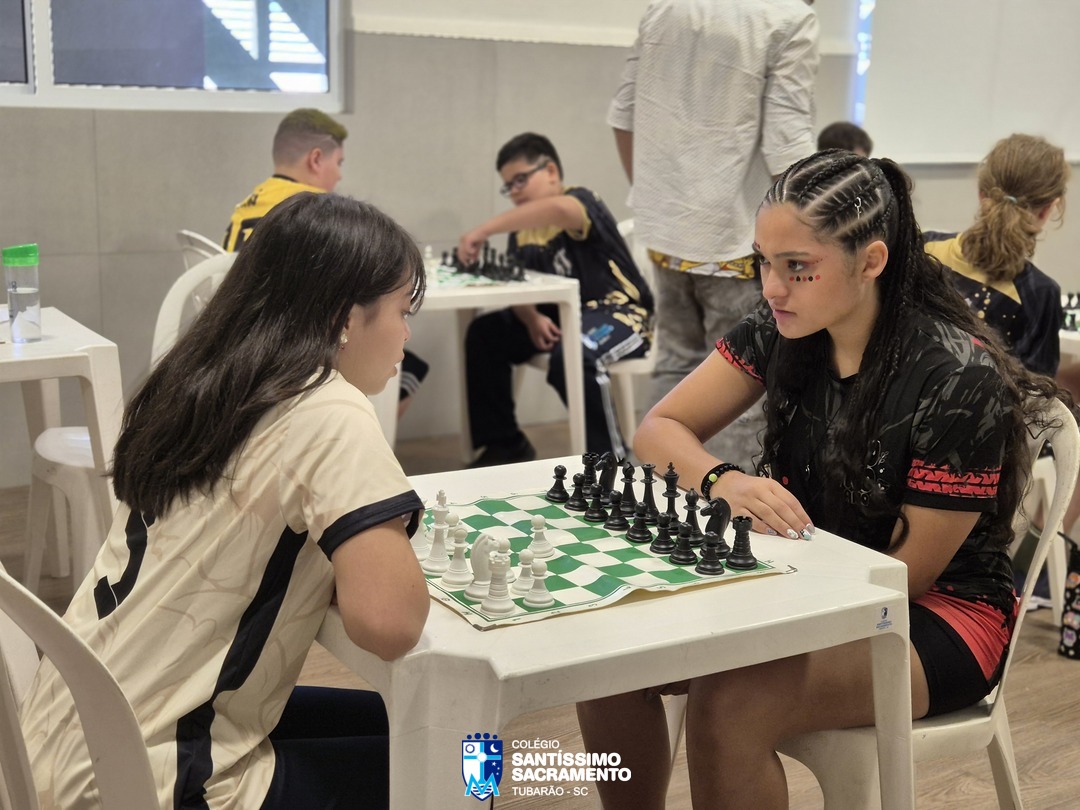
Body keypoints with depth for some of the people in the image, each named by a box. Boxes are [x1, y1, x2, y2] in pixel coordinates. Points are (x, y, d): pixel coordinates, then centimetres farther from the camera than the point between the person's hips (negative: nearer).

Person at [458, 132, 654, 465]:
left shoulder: (581, 200, -12)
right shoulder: (523, 231, 10)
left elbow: (559, 209, -37)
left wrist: (483, 230, -38)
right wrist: (532, 319, -16)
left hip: (618, 312, -8)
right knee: (484, 334, -3)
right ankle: (504, 444, 7)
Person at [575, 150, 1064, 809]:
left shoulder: (959, 379, -22)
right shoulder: (779, 332, -6)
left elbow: (907, 576, -17)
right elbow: (659, 430, -3)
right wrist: (725, 480, -25)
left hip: (937, 614, -6)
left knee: (727, 703, -32)